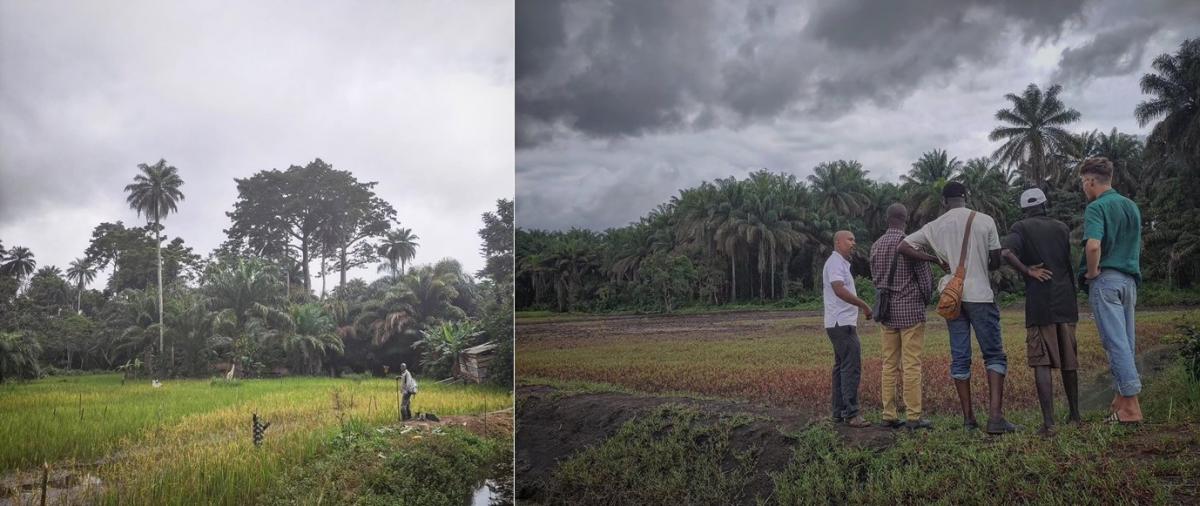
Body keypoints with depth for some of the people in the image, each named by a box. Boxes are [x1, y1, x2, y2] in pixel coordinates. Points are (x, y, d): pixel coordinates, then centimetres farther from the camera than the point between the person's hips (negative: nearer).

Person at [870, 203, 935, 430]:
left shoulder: (876, 246, 8)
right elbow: (925, 275, -7)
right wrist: (926, 299, 10)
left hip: (887, 311, 6)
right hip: (910, 310, -6)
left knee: (890, 365, 7)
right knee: (912, 365, -4)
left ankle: (889, 415, 8)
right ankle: (913, 416, -3)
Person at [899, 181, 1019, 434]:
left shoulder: (935, 226, 5)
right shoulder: (985, 221, -2)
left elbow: (904, 246, 6)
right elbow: (996, 261, 2)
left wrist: (936, 260, 7)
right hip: (980, 295, -3)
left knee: (960, 358, 8)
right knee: (994, 355, 2)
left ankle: (968, 418, 9)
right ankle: (995, 416, -10)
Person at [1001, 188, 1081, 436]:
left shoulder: (1021, 228, -1)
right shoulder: (1062, 228, 12)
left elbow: (1007, 252, -19)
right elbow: (1073, 264, 14)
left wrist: (1027, 271, -9)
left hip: (1039, 305, -4)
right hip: (1066, 303, 4)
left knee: (1042, 362, -6)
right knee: (1069, 361, 15)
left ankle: (1049, 422, -13)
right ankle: (1074, 414, 25)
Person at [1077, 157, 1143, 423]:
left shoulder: (1097, 207, -11)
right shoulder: (1132, 206, 15)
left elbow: (1093, 245, -26)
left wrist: (1092, 272, -12)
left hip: (1106, 280, -8)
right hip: (1130, 279, 8)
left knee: (1116, 342, -8)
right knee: (1126, 342, 12)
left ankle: (1131, 406, -9)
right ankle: (1122, 398, 19)